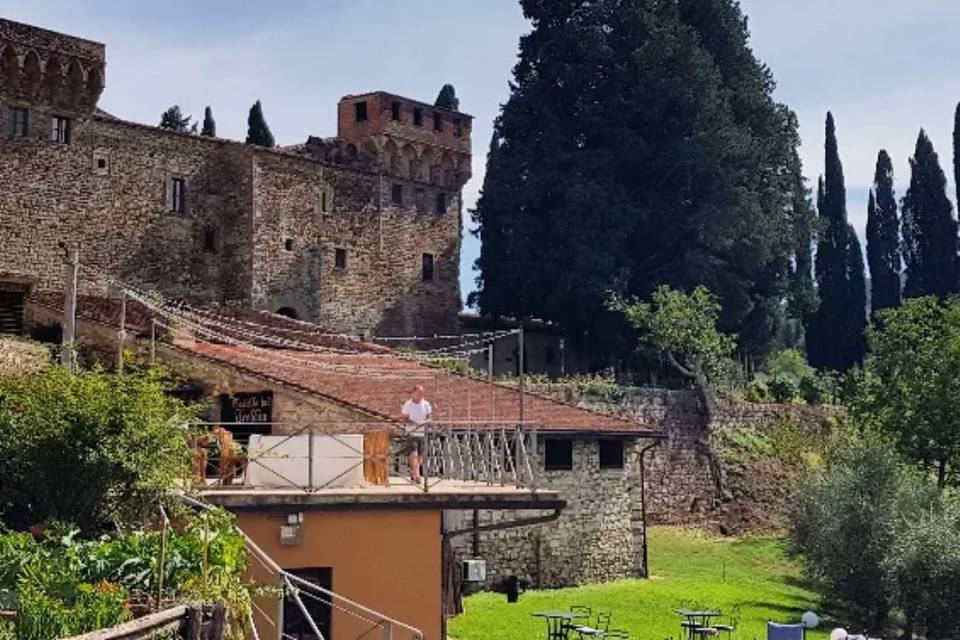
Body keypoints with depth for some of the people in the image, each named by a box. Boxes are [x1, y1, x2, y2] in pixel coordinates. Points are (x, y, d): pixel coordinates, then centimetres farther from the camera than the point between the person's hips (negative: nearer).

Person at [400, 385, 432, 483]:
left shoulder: (426, 404, 5)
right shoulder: (408, 405, -6)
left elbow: (429, 417, 8)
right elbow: (404, 418, -6)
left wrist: (425, 421, -15)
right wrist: (411, 422, -26)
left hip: (422, 433, 4)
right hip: (411, 433, -4)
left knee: (419, 455, 11)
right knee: (413, 454, -16)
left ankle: (413, 474, 26)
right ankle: (416, 475, -22)